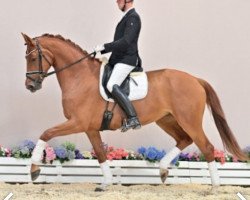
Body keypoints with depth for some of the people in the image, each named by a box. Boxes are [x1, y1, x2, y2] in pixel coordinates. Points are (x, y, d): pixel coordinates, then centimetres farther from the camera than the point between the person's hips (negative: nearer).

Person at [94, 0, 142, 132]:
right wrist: (101, 51, 16)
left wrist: (104, 47, -21)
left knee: (112, 85, -28)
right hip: (119, 59, 11)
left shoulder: (133, 18, -11)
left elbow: (126, 41, -23)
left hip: (127, 60, -11)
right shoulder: (127, 17, 19)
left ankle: (133, 119, -31)